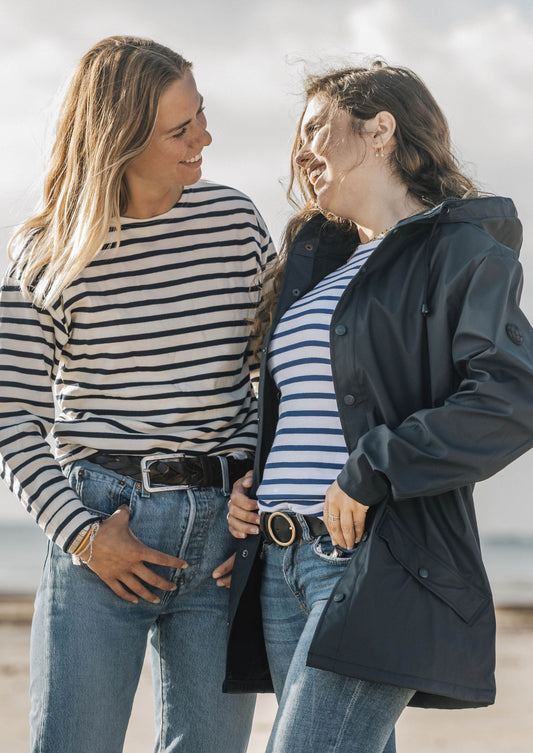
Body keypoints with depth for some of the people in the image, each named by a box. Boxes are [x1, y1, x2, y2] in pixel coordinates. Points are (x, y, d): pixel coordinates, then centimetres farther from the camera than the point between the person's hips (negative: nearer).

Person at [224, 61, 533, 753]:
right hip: (282, 564, 8)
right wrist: (248, 481, 13)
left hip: (379, 561, -8)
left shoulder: (460, 251, -2)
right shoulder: (315, 262, 23)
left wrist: (371, 472, -17)